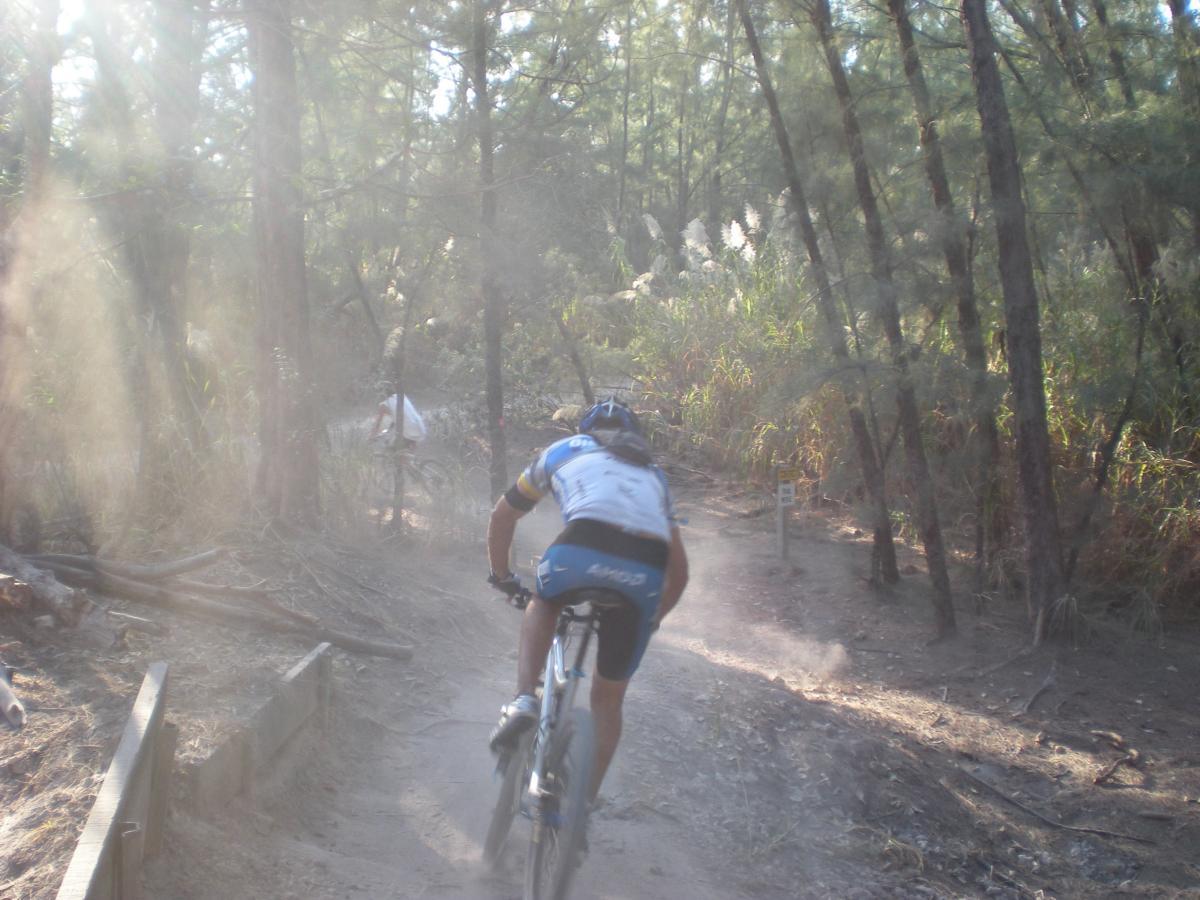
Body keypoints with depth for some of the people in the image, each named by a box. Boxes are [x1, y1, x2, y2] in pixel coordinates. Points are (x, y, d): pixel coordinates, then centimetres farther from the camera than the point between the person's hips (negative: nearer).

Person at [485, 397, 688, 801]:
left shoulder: (565, 449, 31)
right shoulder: (653, 474, 37)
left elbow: (502, 516, 38)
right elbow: (679, 570, 36)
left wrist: (501, 577, 51)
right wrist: (653, 617, 51)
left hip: (582, 551, -2)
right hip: (645, 575, 3)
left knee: (542, 604, 34)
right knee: (608, 698, 21)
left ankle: (524, 699, 15)